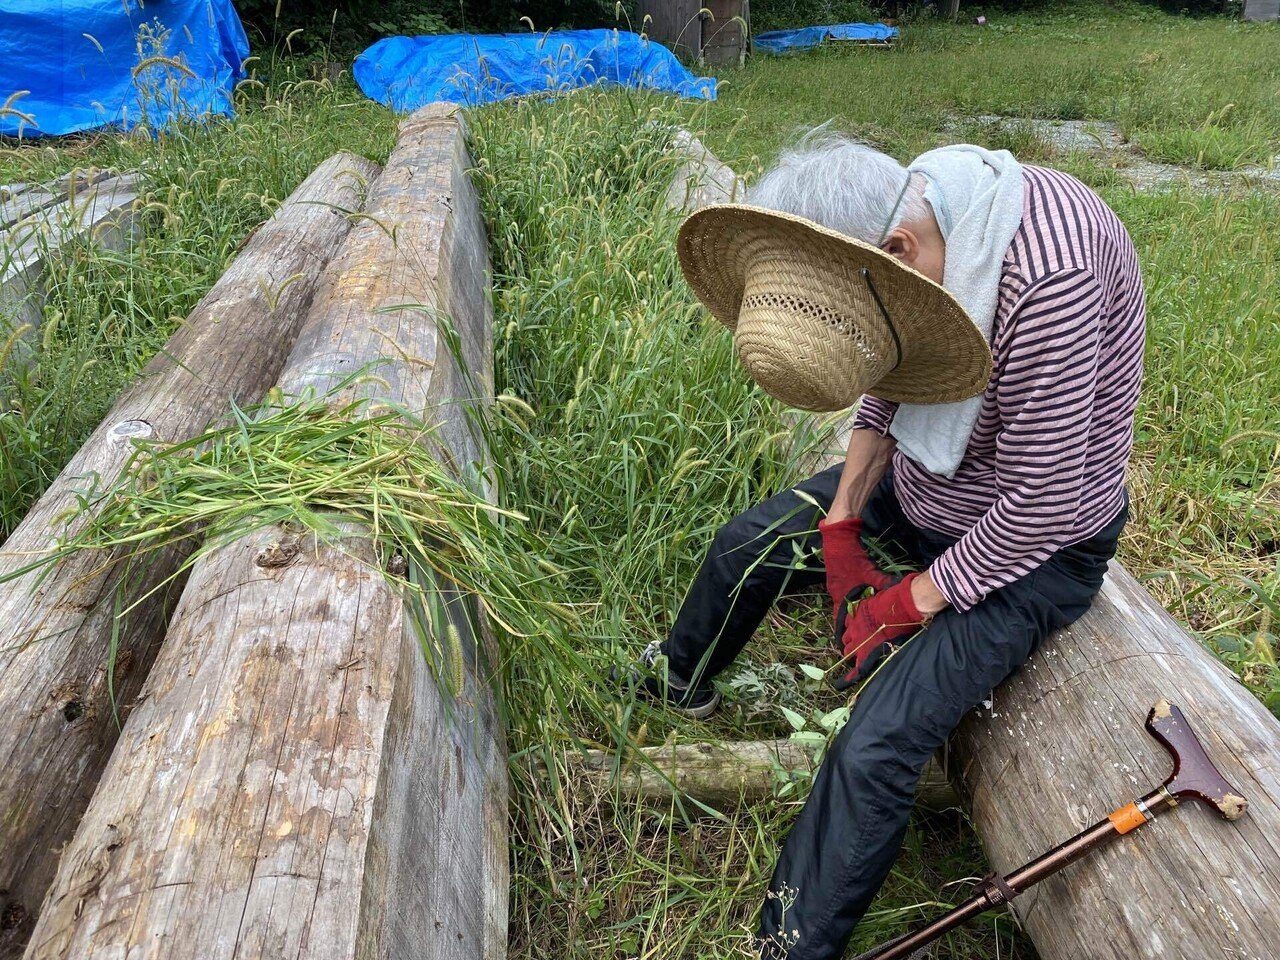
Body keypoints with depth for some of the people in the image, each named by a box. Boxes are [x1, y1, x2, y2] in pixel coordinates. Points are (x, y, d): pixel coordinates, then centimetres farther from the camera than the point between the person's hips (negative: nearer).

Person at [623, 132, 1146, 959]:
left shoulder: (1046, 278, -37)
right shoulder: (903, 220, -14)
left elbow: (1041, 507, -29)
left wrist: (905, 609, -18)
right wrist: (841, 530, -3)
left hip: (1034, 544, -7)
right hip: (921, 486, 7)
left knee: (875, 751, -17)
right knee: (748, 544, 14)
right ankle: (678, 682, 43)